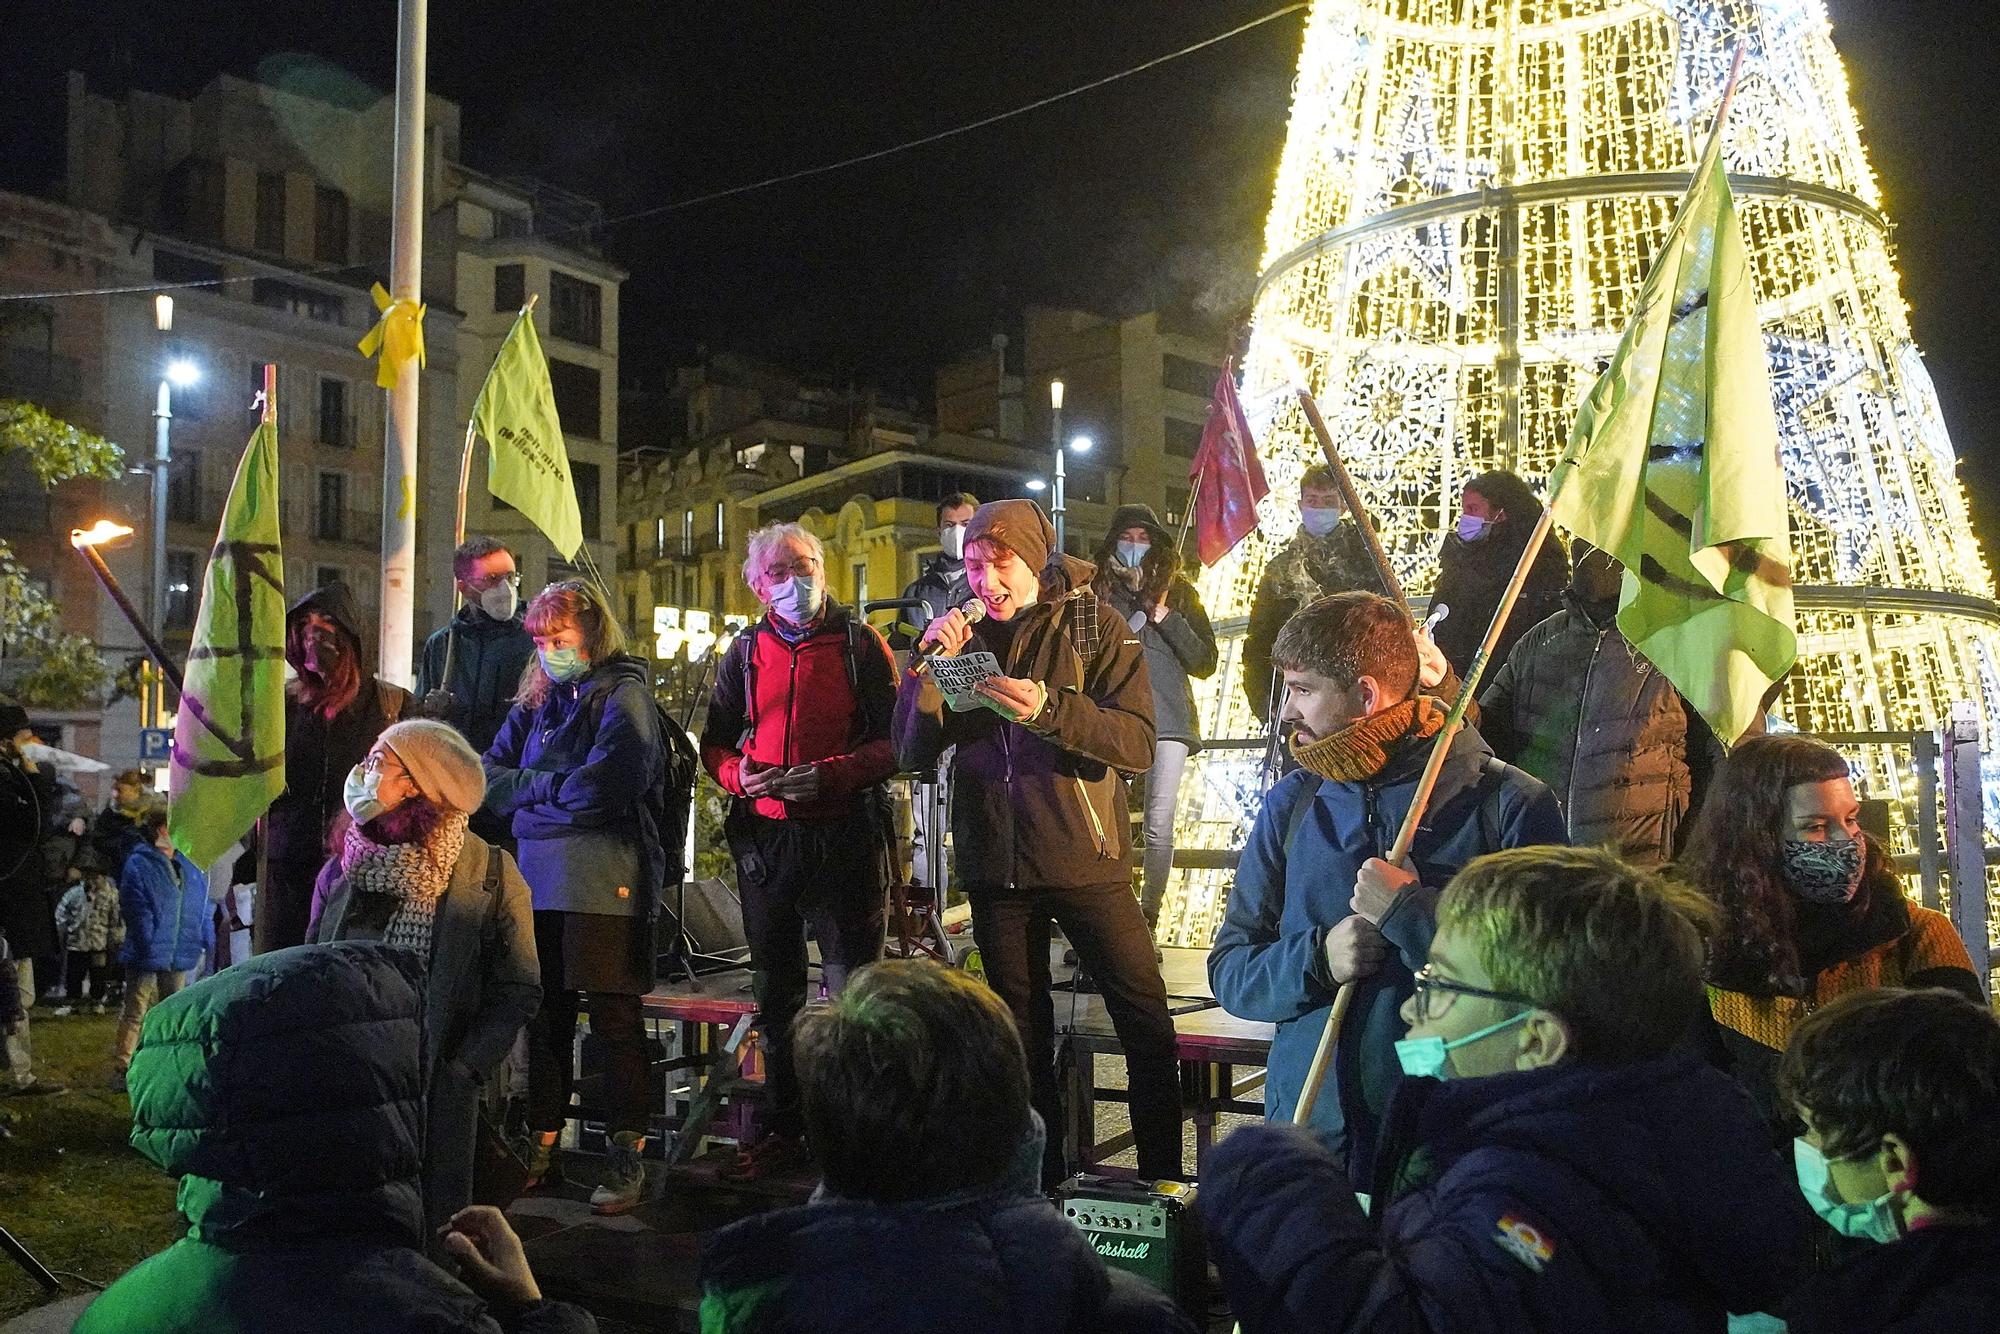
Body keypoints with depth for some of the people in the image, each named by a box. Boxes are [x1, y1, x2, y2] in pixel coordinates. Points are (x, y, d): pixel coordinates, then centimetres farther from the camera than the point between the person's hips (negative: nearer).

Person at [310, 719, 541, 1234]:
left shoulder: (491, 874, -2)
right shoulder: (344, 869, 8)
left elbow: (520, 990, -2)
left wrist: (462, 1069, -12)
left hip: (438, 1097, -3)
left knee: (430, 1226, 2)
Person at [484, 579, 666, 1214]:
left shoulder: (622, 692, -3)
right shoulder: (537, 698, 18)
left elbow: (604, 784, -16)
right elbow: (490, 775, 12)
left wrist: (531, 786, -2)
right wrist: (558, 786, -5)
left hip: (603, 876, -6)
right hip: (538, 874, 6)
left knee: (614, 1017, -2)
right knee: (544, 1014, 9)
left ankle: (629, 1154, 5)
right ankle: (542, 1145, 19)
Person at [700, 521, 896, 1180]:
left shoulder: (859, 644, 0)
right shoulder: (745, 652, 11)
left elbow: (894, 740, -6)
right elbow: (715, 741, 15)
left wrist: (831, 774, -20)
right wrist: (739, 773, -7)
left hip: (846, 836, -4)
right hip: (764, 837, 4)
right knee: (774, 992, 13)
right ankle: (785, 1130, 26)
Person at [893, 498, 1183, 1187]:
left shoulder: (1094, 626, -4)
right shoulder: (962, 635, 5)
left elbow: (1138, 745, -14)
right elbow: (914, 751, -1)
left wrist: (1049, 710, -28)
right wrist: (930, 665, -15)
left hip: (1083, 859, -3)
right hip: (996, 864, 3)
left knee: (1147, 1025, -2)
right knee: (1023, 1036, 13)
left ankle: (1163, 1182, 13)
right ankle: (1040, 1182, 26)